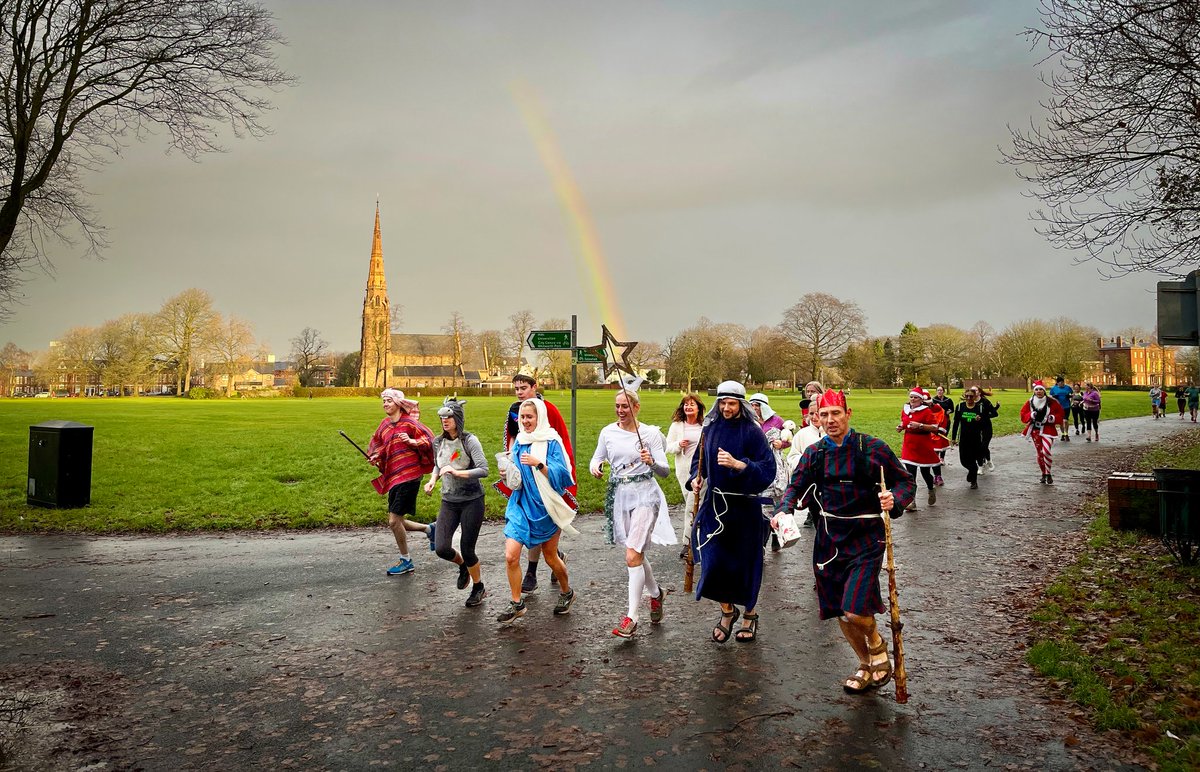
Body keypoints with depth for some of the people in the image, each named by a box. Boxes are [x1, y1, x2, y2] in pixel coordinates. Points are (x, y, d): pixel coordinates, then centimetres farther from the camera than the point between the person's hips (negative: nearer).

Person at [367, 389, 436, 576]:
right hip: (393, 478, 8)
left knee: (394, 520, -8)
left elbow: (429, 440, -7)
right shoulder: (385, 424, 12)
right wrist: (375, 456, 4)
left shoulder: (409, 422, -8)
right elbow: (377, 443, 23)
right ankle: (429, 529, 32)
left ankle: (406, 562, 8)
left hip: (409, 476, -8)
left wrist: (412, 441, -23)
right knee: (396, 522, 10)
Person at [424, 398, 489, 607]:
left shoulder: (469, 441, -13)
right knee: (441, 548, -7)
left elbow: (484, 470, -21)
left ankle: (479, 588, 27)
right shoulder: (438, 442, 4)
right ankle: (462, 566, 28)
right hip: (448, 502, 5)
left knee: (467, 549, 1)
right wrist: (433, 480, 2)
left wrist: (457, 472, -28)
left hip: (472, 501, -5)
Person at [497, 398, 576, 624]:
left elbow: (561, 474, -18)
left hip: (545, 506, -4)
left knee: (550, 557, 11)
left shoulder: (551, 442, -11)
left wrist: (538, 464, -30)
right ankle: (517, 603, 8)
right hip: (521, 504, 4)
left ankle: (567, 592, 37)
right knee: (510, 556, -8)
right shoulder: (519, 441, 6)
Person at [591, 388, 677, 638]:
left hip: (644, 494, -5)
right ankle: (656, 592, 41)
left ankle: (632, 616, -7)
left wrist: (652, 462, -28)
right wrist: (595, 467, -7)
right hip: (619, 495, 5)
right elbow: (597, 458, 16)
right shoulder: (608, 432, 6)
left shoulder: (650, 433, -5)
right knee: (637, 553, 15)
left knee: (632, 555, -14)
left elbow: (665, 470, -6)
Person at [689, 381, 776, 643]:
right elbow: (699, 458, 19)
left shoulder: (752, 431, -10)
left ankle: (750, 614, 30)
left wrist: (737, 464, -28)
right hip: (714, 503, 3)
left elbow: (768, 469, -15)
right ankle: (727, 611, 23)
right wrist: (695, 478, 1)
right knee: (714, 560, -1)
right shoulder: (710, 427, 4)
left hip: (744, 506, -3)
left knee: (744, 562, 7)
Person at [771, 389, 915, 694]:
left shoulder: (873, 448, -8)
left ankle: (876, 644, 18)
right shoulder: (814, 453, 3)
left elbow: (906, 482, -1)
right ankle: (866, 665, 37)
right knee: (840, 613, 12)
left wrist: (894, 499, -22)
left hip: (866, 540, -4)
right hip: (830, 540, 5)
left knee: (856, 611, -17)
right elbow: (797, 487, 7)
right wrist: (783, 509, -14)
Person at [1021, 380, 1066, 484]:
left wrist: (1054, 418, -16)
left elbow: (1060, 413, 2)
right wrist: (1031, 415, -15)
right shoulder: (1029, 402, 1)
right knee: (1039, 453, 8)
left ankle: (1048, 474, -4)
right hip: (1034, 430, 3)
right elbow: (1023, 416, 3)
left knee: (1046, 451, -20)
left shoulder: (1052, 402, -6)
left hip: (1047, 430, -3)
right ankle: (1044, 474, 24)